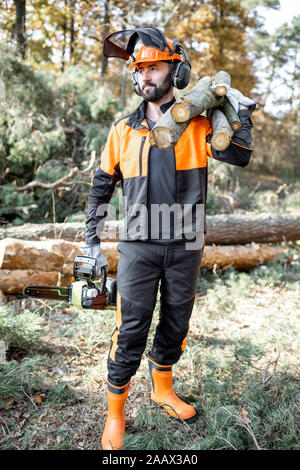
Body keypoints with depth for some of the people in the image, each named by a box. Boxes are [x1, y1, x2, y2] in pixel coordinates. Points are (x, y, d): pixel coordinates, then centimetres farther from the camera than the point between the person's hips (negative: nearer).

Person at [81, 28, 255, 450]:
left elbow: (239, 156, -11)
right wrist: (92, 240, 10)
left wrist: (241, 111, -14)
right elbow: (101, 187, 10)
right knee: (131, 331, 1)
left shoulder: (197, 123, 2)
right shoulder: (124, 130, 5)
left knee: (176, 325, 16)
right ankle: (115, 415, 21)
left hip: (185, 247, 1)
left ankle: (163, 388, 41)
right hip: (139, 246, -1)